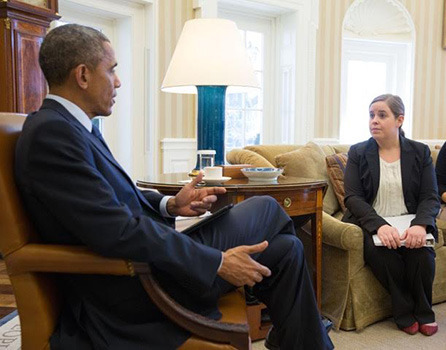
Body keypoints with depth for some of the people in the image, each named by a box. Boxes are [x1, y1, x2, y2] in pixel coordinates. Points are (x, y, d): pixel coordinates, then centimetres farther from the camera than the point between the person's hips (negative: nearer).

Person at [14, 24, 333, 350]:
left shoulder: (73, 126, 10)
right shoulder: (51, 132, -20)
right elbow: (117, 230, -27)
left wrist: (169, 204, -2)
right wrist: (217, 262, -22)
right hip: (132, 291, -9)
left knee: (285, 249, 8)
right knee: (267, 208, 4)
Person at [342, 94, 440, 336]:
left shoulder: (420, 152, 8)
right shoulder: (358, 153, 4)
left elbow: (430, 197, 0)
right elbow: (353, 197, -6)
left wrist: (420, 225, -23)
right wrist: (380, 225, -25)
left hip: (410, 223, 1)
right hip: (372, 224, -1)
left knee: (422, 250, -30)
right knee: (380, 251, -32)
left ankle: (423, 313, -4)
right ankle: (405, 313, -9)